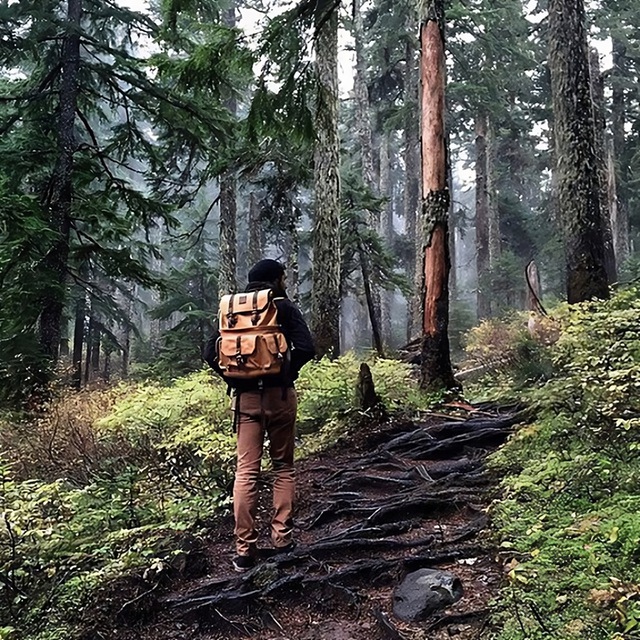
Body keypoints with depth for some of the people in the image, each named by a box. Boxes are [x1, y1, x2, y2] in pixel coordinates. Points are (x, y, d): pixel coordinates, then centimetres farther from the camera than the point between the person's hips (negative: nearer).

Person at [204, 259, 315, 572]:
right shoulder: (285, 307, -2)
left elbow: (211, 352, 3)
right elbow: (305, 348, -14)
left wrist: (232, 379, 6)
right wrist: (288, 371, 0)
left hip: (246, 396, 3)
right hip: (279, 394, -2)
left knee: (246, 471, 3)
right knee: (283, 466, 10)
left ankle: (244, 550, 4)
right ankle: (282, 540, 10)